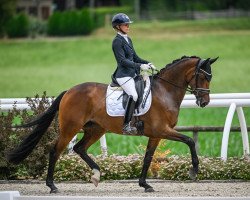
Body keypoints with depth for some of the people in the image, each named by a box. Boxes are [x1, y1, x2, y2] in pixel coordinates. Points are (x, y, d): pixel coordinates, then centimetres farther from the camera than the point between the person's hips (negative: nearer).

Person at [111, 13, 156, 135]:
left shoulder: (128, 40, 18)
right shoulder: (117, 41, -10)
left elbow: (135, 57, 22)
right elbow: (123, 61, -18)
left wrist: (147, 64, 6)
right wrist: (140, 66, -24)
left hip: (132, 74, 10)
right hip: (123, 75, -10)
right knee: (133, 95, -28)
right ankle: (126, 125, -28)